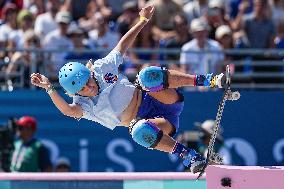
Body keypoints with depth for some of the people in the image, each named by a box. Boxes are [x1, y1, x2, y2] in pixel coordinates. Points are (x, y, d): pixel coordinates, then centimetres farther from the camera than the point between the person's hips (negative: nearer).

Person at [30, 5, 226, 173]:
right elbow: (68, 110, -33)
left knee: (148, 75, -30)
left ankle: (208, 81, -28)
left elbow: (122, 45, 11)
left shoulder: (102, 68, 0)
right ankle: (189, 156, -34)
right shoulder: (83, 105, -10)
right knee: (140, 132, -41)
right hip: (145, 120, -2)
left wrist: (143, 21, 12)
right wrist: (49, 88, -44)